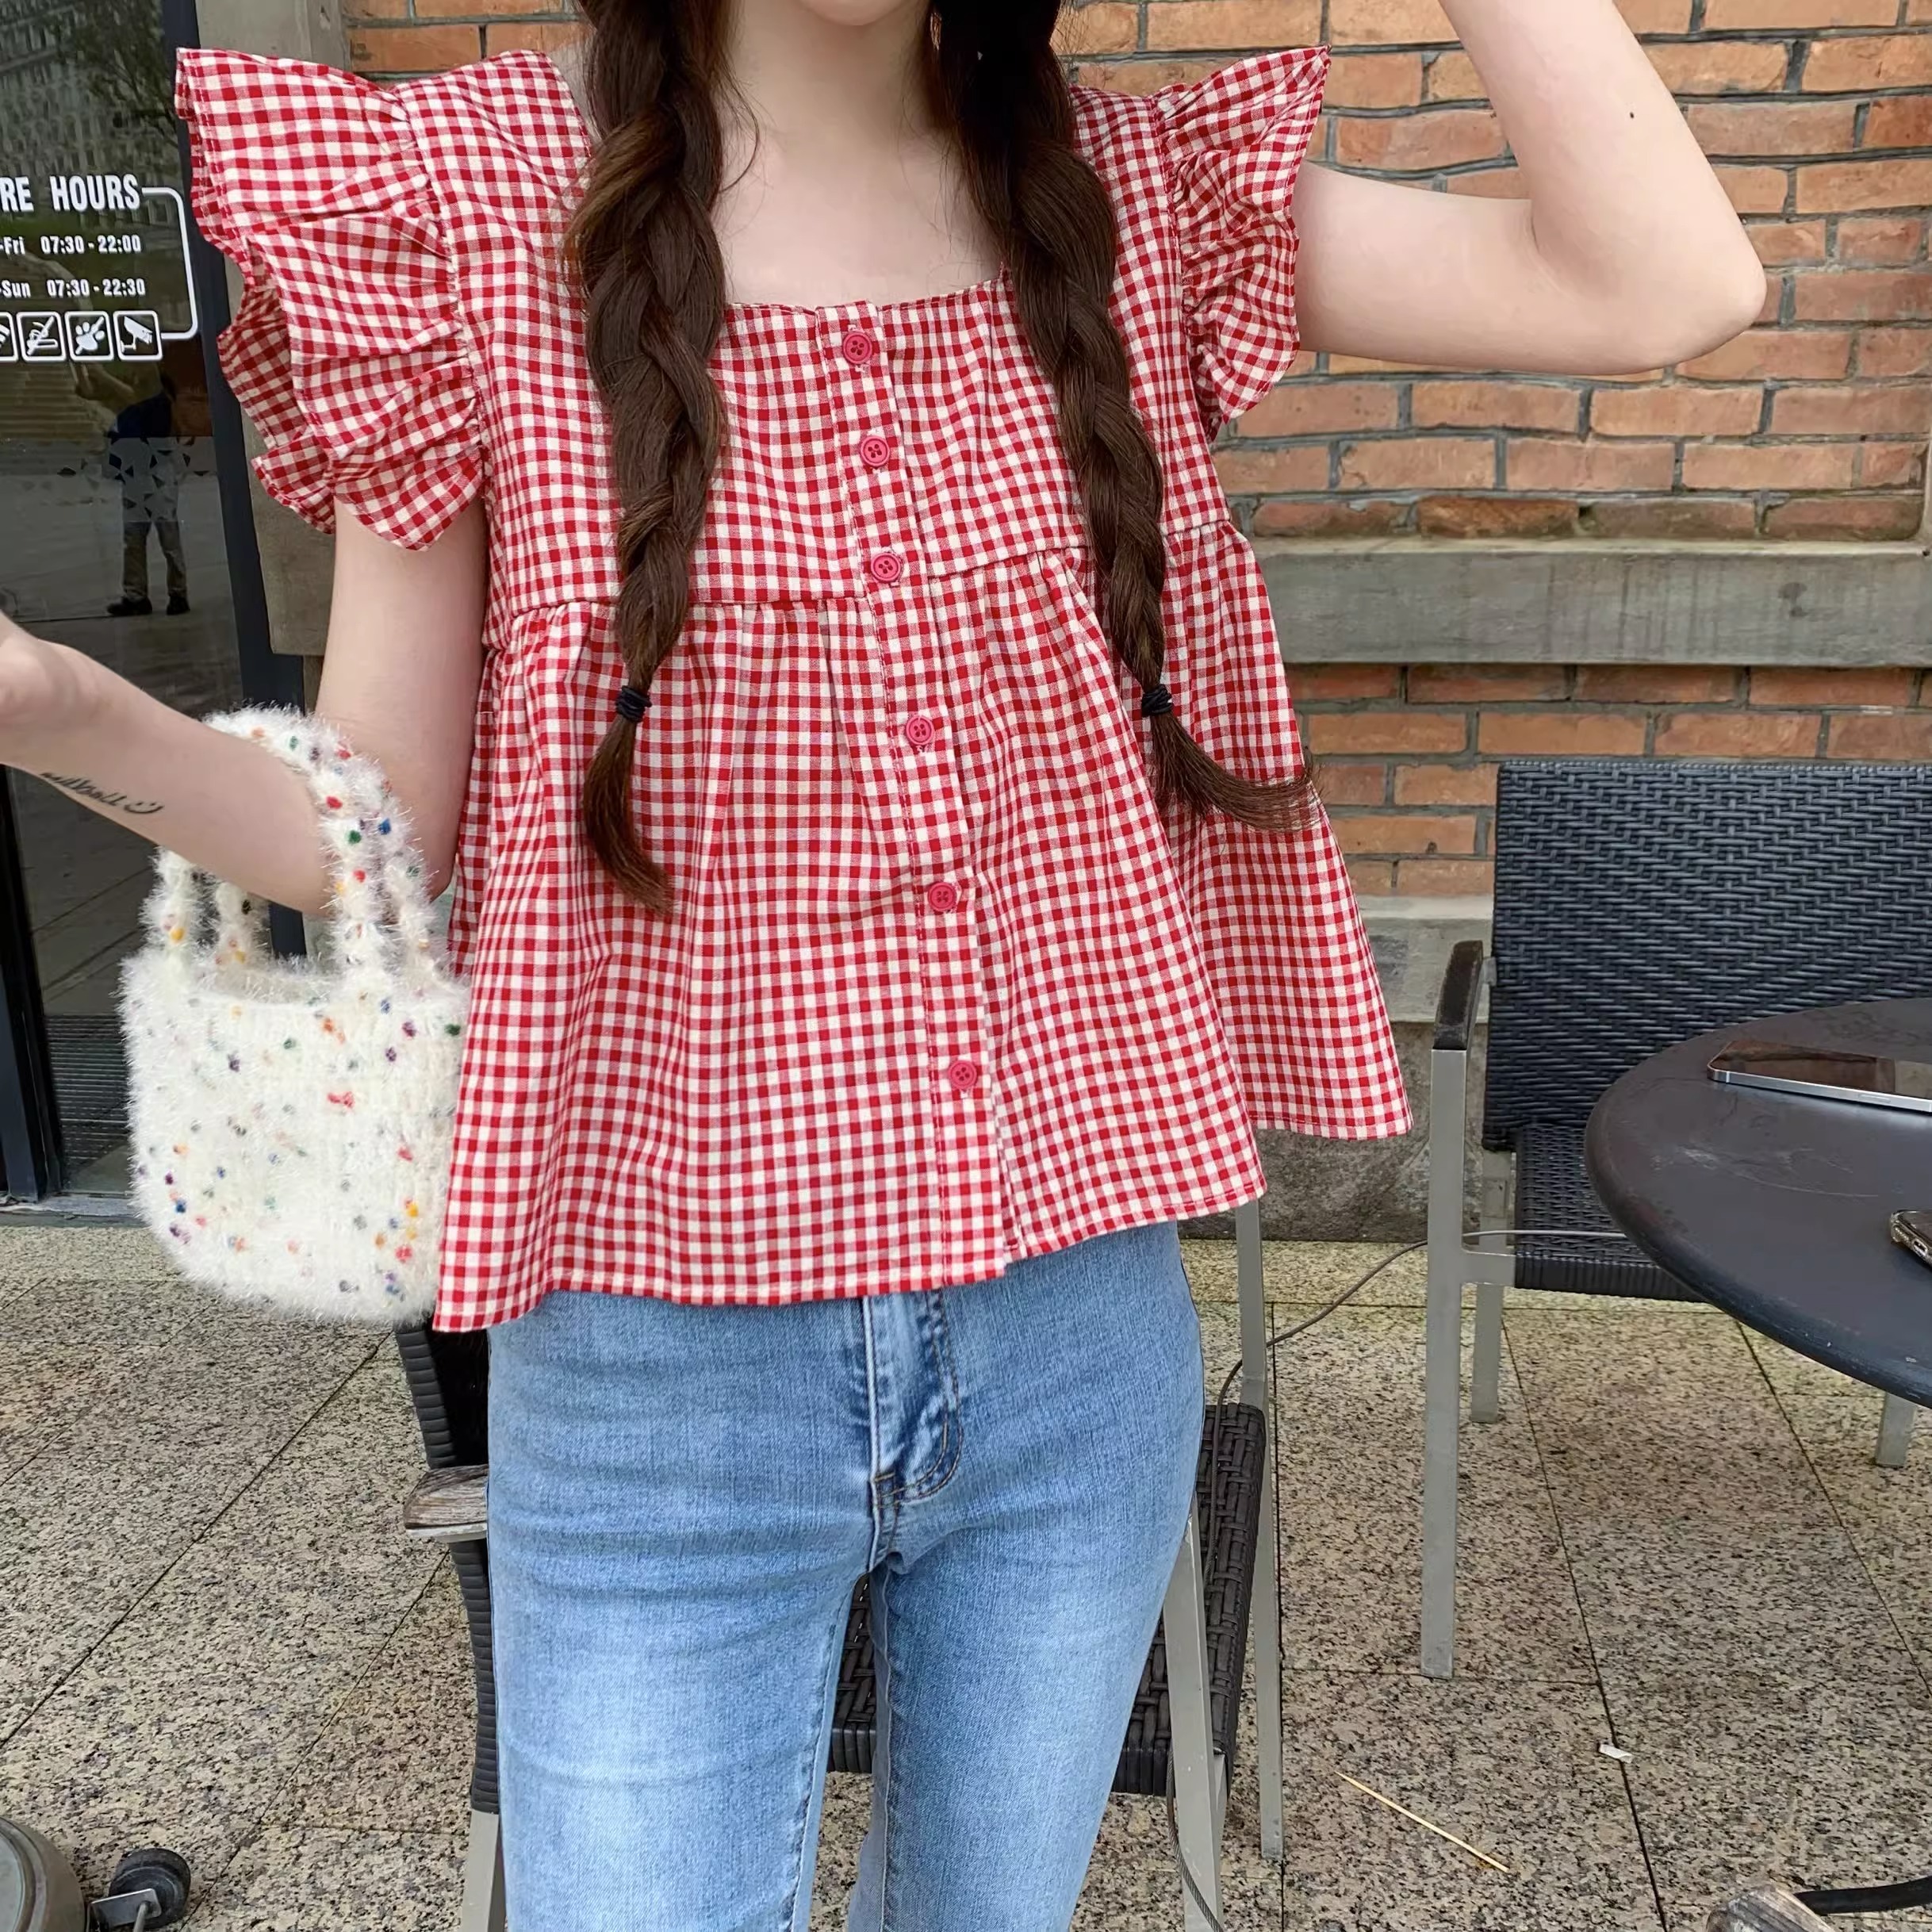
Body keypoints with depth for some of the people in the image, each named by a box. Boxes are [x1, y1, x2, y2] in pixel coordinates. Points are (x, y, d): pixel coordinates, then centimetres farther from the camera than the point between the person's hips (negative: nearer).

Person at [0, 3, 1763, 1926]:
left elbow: (1667, 285, -9)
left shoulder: (1132, 196, 1)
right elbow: (386, 837, -5)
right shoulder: (458, 197, -7)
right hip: (659, 1379, -2)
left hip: (1084, 1335, 3)